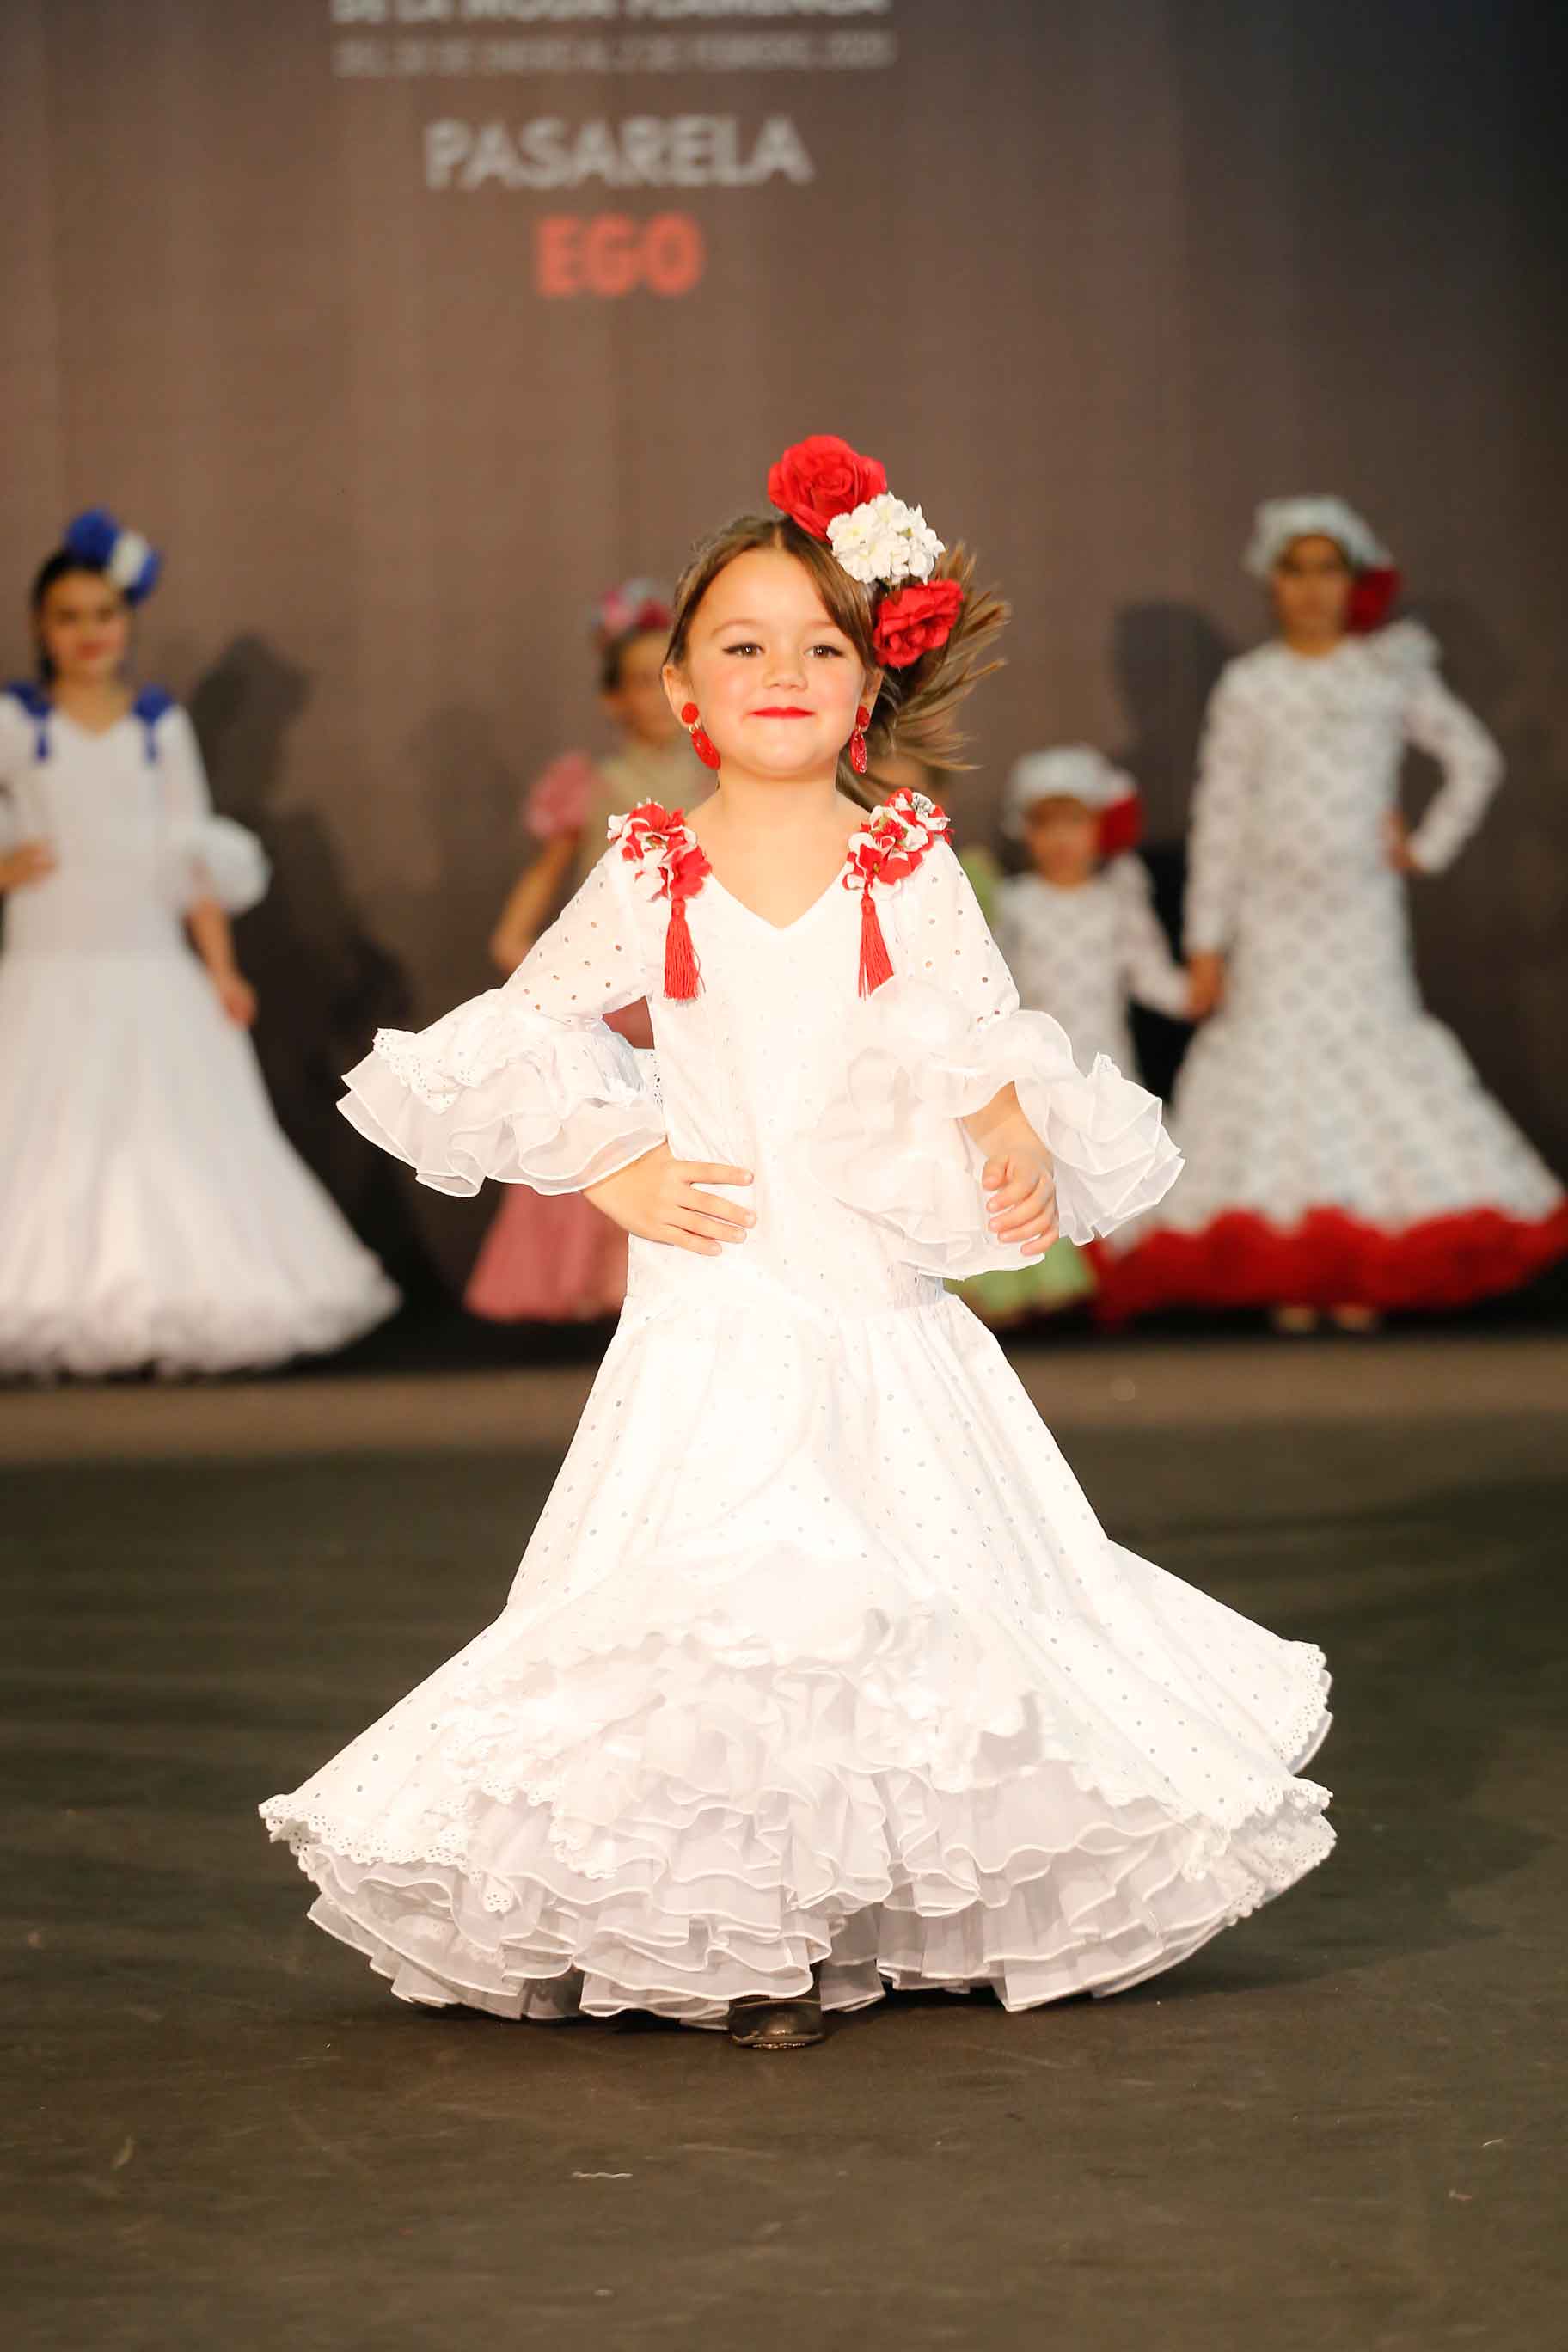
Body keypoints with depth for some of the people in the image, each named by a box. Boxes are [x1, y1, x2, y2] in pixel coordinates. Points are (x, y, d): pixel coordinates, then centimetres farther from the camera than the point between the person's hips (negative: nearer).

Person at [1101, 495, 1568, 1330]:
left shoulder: (1391, 673, 6)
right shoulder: (1247, 687, 4)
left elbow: (1475, 759, 15)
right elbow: (1219, 814, 3)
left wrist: (1427, 847, 7)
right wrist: (1205, 940, -1)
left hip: (1363, 913, 1)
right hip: (1274, 914, -1)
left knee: (1371, 1044, -6)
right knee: (1276, 1057, -8)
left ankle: (1359, 1278, -4)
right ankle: (1289, 1284, -7)